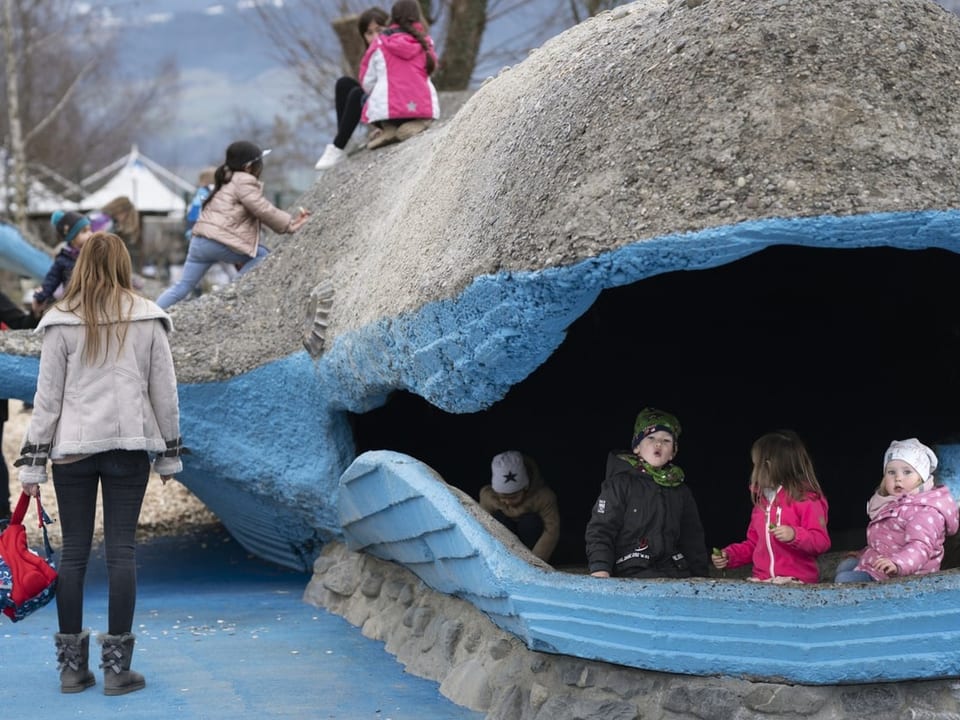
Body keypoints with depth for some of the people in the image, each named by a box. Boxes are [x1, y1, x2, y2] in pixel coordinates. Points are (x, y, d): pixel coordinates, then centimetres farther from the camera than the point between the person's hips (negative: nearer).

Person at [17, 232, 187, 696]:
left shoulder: (62, 322, -2)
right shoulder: (147, 319, 0)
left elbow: (47, 396, -1)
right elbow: (164, 391, 5)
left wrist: (32, 463, 4)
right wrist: (170, 454, 14)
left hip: (72, 448, 0)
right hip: (129, 447, 0)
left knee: (73, 551, 7)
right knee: (121, 549, 3)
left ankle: (71, 665, 11)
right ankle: (116, 667, 3)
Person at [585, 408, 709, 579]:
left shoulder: (681, 491, 20)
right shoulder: (620, 483, 3)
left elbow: (692, 538, 27)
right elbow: (600, 529, -3)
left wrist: (700, 576, 20)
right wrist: (600, 570, -17)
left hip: (675, 571, 5)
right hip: (632, 573, -5)